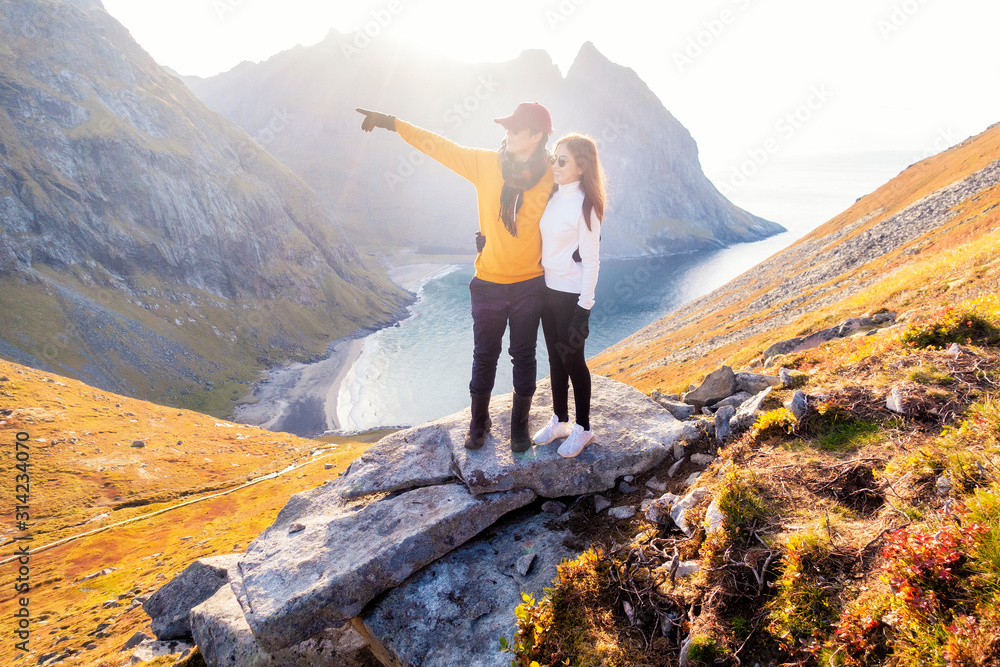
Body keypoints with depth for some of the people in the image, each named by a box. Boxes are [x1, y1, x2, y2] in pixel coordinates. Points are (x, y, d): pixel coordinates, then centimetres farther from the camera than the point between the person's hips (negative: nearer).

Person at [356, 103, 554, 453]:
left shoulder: (551, 176, -7)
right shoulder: (486, 163, -5)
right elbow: (440, 147, -1)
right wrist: (392, 123, -2)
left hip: (530, 284, 0)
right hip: (489, 282, 1)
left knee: (524, 357, 12)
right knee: (484, 356, 11)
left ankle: (520, 425, 29)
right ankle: (479, 423, 30)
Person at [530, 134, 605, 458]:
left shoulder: (585, 205, -16)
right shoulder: (553, 197, 5)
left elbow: (591, 261, -16)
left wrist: (584, 309, -17)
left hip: (571, 294, -7)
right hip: (548, 288, 7)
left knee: (572, 359, 4)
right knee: (555, 357, 16)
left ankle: (582, 428, 22)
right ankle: (559, 421, 32)